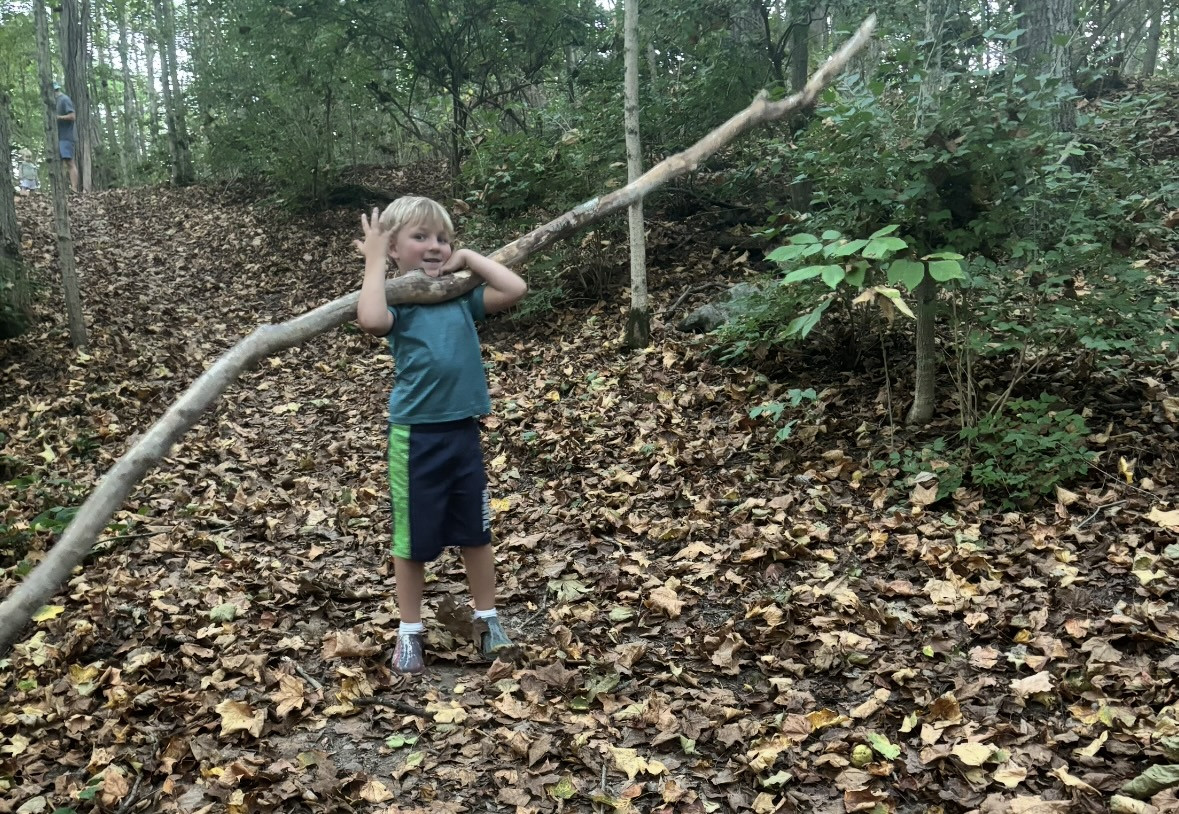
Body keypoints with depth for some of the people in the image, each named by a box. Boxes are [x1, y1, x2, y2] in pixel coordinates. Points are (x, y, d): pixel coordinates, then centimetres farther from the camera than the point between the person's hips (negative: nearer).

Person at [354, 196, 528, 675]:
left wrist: (468, 258, -3)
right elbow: (371, 320, -32)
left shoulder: (461, 296, 4)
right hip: (416, 436, -4)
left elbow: (515, 289, -7)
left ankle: (486, 619, 32)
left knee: (475, 532, 16)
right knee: (413, 538, 10)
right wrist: (374, 260, -21)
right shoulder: (396, 301, -8)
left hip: (463, 431, 4)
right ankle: (409, 631, 26)